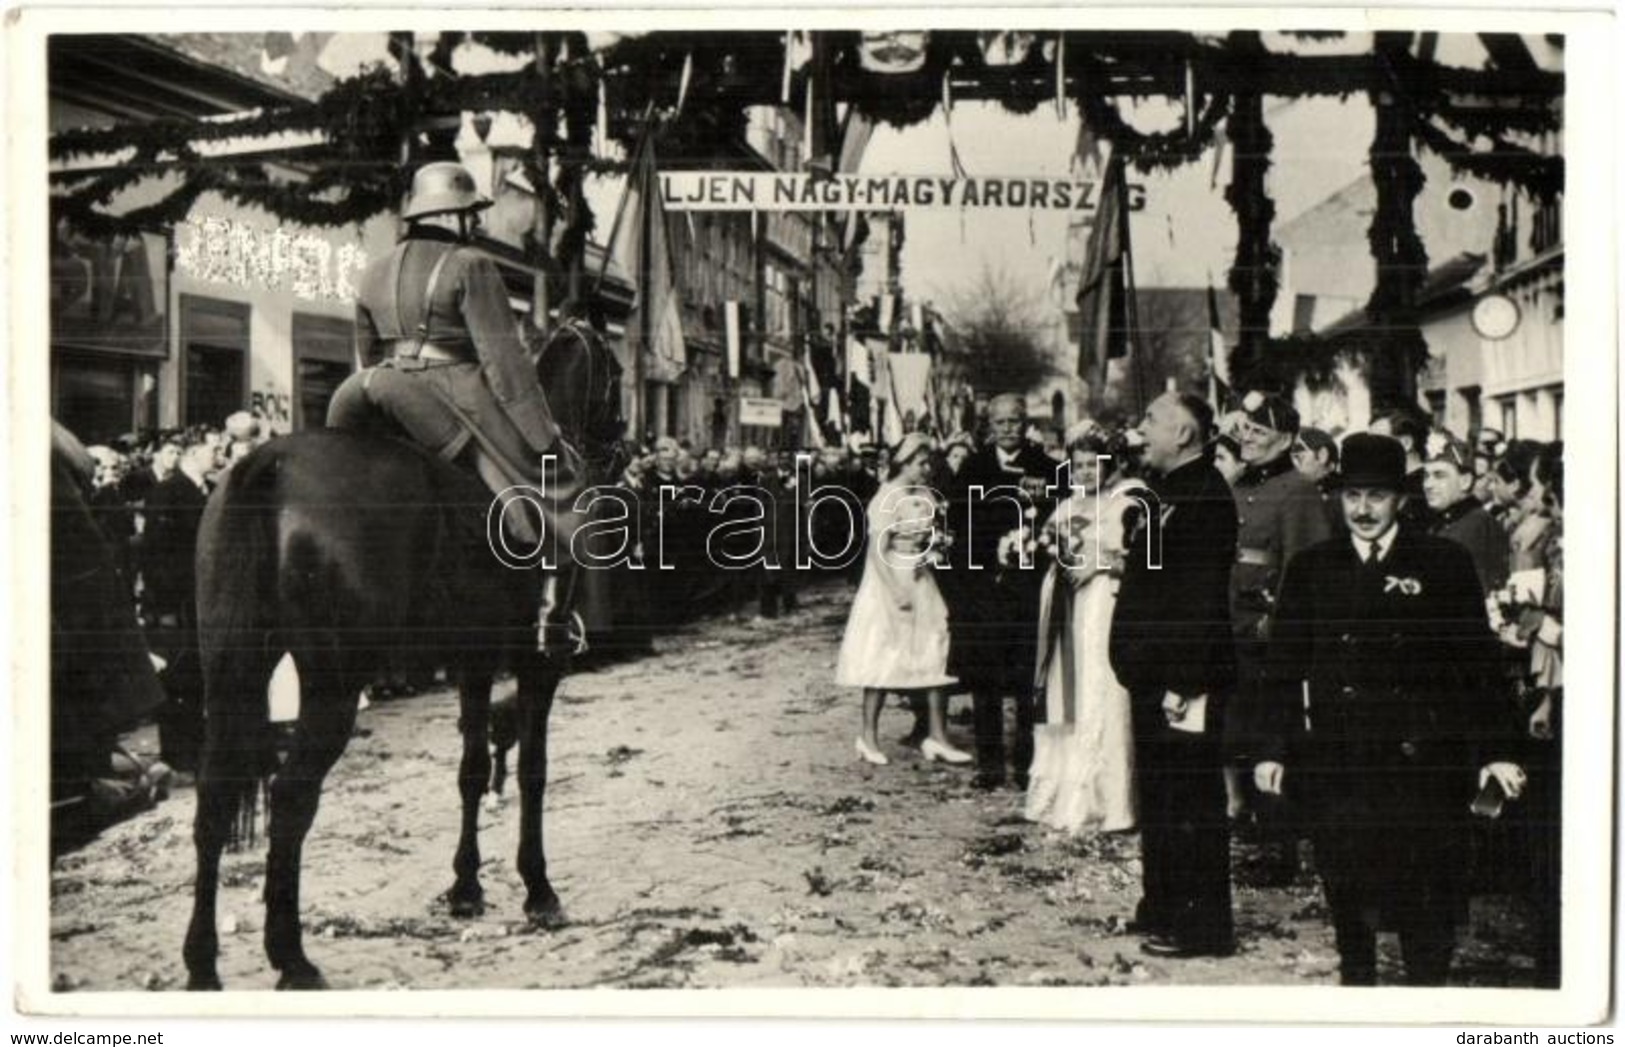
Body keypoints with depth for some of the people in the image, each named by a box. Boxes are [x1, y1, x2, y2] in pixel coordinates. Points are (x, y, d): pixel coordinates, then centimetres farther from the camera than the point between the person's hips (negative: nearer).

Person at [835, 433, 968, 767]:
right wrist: (897, 592, -21)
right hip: (890, 583, -7)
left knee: (935, 657, 2)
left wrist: (936, 540, 2)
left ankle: (937, 737, 6)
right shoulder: (887, 499, -15)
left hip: (921, 582, 7)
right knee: (883, 660, 0)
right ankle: (869, 737, 12)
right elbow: (877, 552, -18)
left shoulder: (924, 495, 7)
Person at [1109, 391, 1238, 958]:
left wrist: (1183, 679, -24)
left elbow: (1203, 598, -22)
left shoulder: (1207, 496, -17)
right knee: (1157, 795, 19)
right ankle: (1164, 908, 31)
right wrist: (1134, 660, 14)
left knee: (1192, 804, -1)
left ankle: (1204, 926, 8)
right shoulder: (1169, 491, 14)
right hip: (1153, 675, 10)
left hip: (1183, 678, -10)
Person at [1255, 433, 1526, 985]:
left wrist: (1492, 750, -3)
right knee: (1347, 897, 7)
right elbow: (1285, 666, 9)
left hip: (1420, 759, -1)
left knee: (1427, 895, 1)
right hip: (1335, 765, 2)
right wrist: (1275, 749, 2)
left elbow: (1477, 664, 2)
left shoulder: (1445, 563, 3)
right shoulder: (1310, 568, 8)